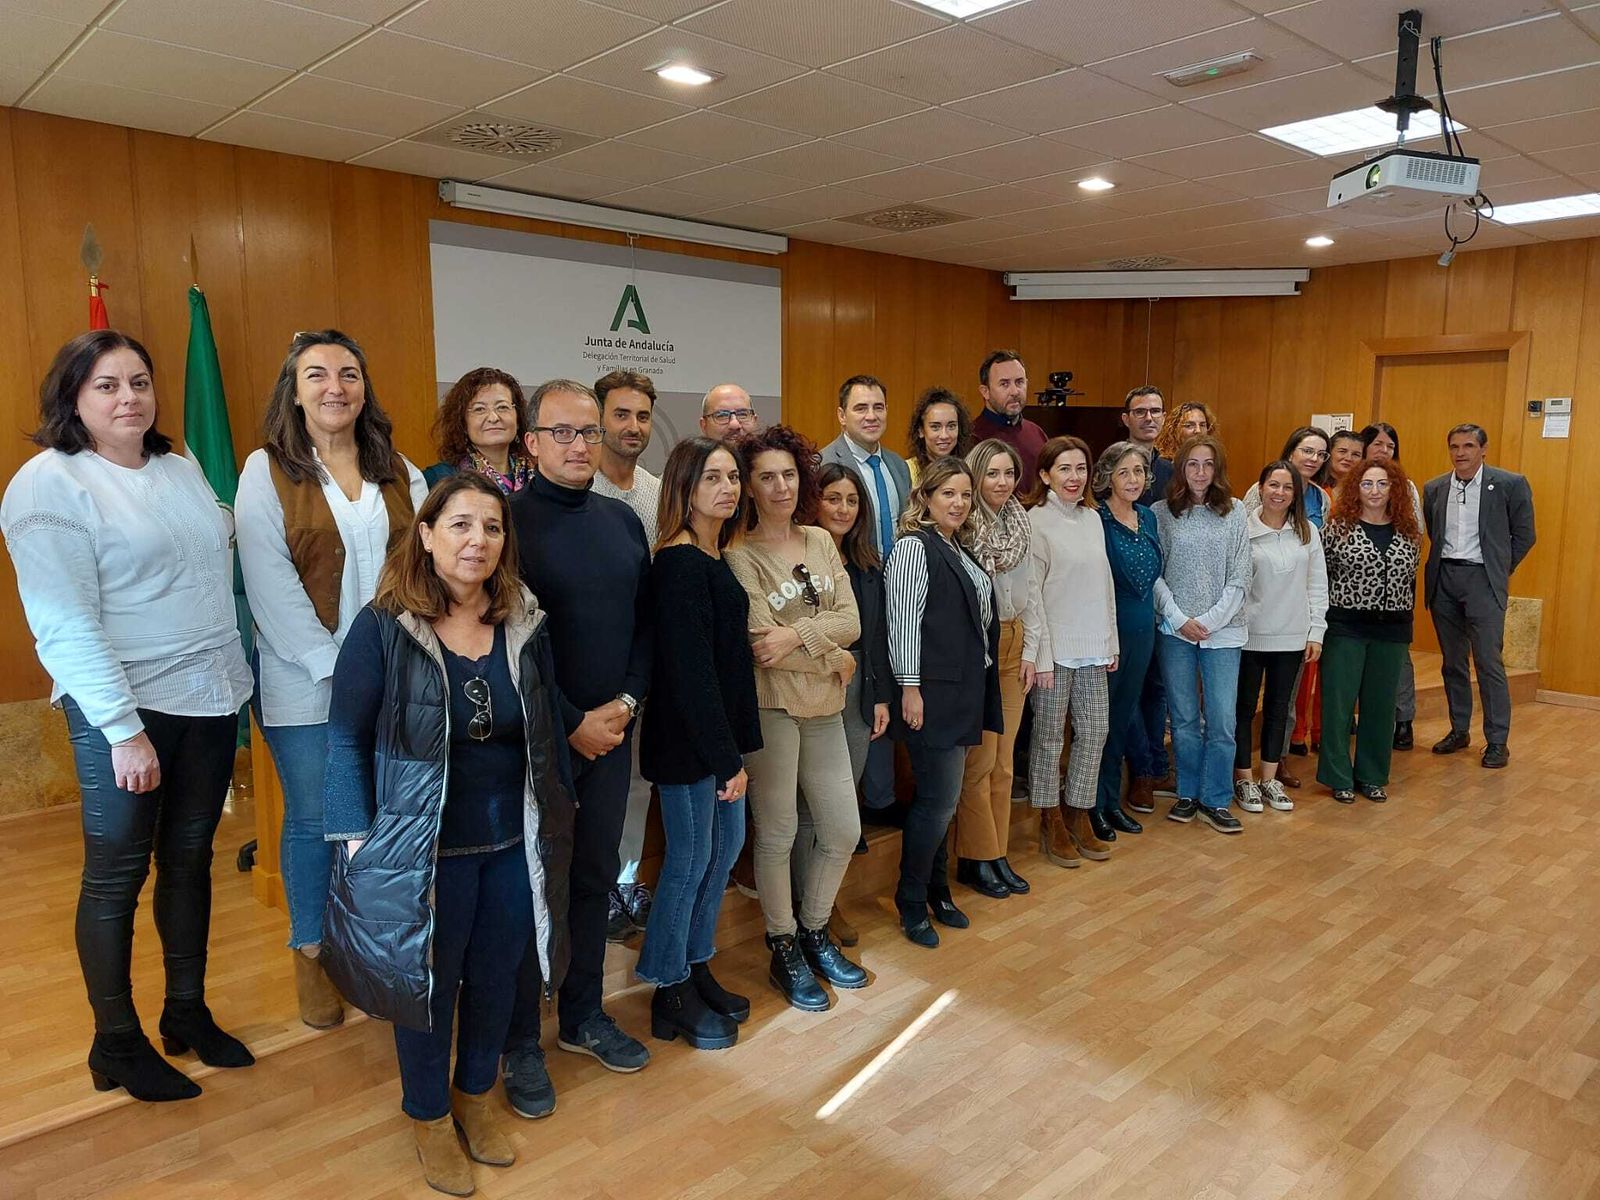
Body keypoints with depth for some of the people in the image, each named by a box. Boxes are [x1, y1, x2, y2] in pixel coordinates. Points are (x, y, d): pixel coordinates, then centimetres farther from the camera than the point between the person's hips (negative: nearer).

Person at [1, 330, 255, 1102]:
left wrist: (233, 677, 8)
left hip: (211, 697, 6)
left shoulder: (180, 470, 10)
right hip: (124, 708, -6)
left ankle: (188, 1012, 31)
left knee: (190, 859, 15)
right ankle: (116, 1043, 22)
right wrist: (123, 726, -20)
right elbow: (64, 621, -16)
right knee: (117, 874, 7)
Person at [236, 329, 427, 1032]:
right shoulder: (267, 472, -1)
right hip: (304, 683, -2)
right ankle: (310, 955, 26)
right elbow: (269, 584, -9)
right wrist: (336, 664, -14)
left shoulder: (400, 472, 8)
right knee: (312, 819, 8)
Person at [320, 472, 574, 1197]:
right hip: (422, 852, -3)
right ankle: (428, 1116, 38)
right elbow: (347, 739, -9)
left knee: (496, 980, 17)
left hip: (515, 846, 4)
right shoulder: (382, 628, -12)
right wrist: (357, 841, -12)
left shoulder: (526, 626, -1)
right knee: (427, 982, 13)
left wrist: (558, 820, 9)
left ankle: (475, 1095, 43)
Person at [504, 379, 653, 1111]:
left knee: (596, 877, 16)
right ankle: (521, 1043, 22)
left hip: (611, 731, 5)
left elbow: (646, 623, 8)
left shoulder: (623, 521, 8)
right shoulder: (509, 521, -10)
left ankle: (582, 1015, 33)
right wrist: (573, 723, -13)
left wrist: (625, 704, -5)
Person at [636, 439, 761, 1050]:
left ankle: (696, 968, 34)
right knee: (690, 859, 3)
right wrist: (726, 756, -17)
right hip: (686, 738, -9)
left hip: (719, 731, 9)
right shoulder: (681, 564, -18)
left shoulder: (712, 557, 9)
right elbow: (689, 668, -21)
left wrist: (738, 746, 10)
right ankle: (671, 994, 21)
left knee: (726, 843, 17)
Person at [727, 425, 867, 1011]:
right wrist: (833, 655, -9)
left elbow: (851, 620, -2)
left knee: (843, 831, 11)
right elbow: (761, 643, -17)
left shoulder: (820, 542, 7)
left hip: (824, 706, 6)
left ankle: (814, 932, 33)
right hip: (771, 707, -6)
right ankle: (784, 950, 24)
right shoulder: (740, 556, -10)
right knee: (777, 833, 6)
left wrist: (796, 635, -18)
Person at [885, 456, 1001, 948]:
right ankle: (911, 903, 9)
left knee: (938, 797, 15)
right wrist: (910, 687, -19)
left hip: (962, 693, 8)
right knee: (940, 800, -5)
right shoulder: (914, 546, -9)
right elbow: (903, 619, -15)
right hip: (932, 692, -8)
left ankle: (936, 890, 26)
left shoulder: (959, 550, 17)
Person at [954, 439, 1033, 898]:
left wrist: (1030, 653, 11)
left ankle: (998, 854, 23)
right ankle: (976, 858, 14)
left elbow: (1028, 592, 14)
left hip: (1013, 642, 7)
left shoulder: (1021, 524, 8)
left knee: (1004, 757, 12)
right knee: (979, 759, 0)